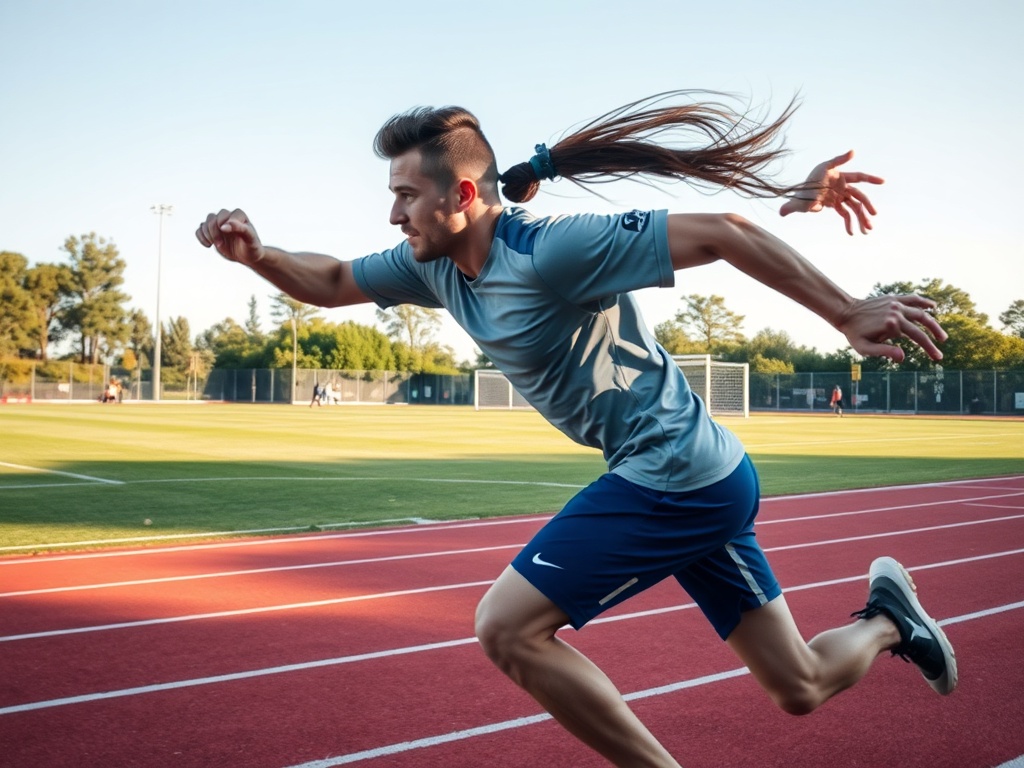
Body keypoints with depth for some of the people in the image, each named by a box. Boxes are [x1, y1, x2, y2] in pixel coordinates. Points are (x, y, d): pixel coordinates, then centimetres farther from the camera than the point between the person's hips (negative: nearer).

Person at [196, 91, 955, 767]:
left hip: (673, 480, -8)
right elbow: (333, 281, 17)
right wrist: (255, 254, -2)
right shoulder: (433, 264, 5)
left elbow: (721, 233, -22)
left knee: (508, 627, -9)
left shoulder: (552, 249, -20)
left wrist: (849, 314, -22)